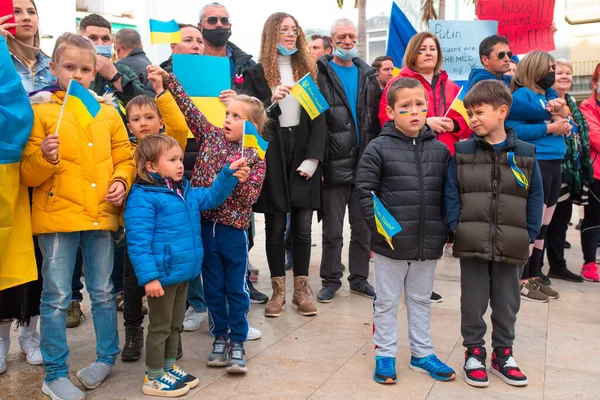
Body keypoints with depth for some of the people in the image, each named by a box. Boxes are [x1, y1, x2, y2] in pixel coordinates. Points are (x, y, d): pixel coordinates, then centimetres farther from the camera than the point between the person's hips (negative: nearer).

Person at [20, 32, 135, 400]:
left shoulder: (108, 111, 9)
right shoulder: (40, 110, -1)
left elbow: (125, 157, 13)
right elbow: (27, 174, -3)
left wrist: (121, 181, -6)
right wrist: (45, 157, -23)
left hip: (101, 216, 3)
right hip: (56, 216, -3)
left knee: (103, 292, 13)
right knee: (57, 297, 3)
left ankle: (107, 357, 31)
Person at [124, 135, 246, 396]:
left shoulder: (186, 192, 10)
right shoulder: (142, 198, -18)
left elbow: (212, 197, 19)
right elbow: (138, 242, -22)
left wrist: (229, 175, 3)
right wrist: (148, 276, -26)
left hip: (183, 272, 9)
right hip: (162, 275, -9)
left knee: (175, 324, 21)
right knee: (160, 326, 5)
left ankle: (169, 367, 37)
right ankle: (154, 378, 21)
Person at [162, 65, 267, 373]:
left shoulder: (255, 157, -5)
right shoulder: (211, 136, 4)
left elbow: (250, 197, -10)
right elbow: (188, 108, 1)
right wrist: (168, 79, -5)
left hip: (233, 230, -3)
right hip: (205, 225, 3)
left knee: (236, 289, 8)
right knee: (213, 287, 13)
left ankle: (237, 342, 21)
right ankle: (220, 337, 28)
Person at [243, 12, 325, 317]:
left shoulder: (308, 71, 11)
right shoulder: (256, 73, 4)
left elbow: (319, 117, 4)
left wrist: (313, 158, -7)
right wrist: (271, 101, -19)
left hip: (303, 155, 2)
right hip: (271, 158, -2)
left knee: (302, 227, 4)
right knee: (275, 227, 5)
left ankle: (301, 290, 14)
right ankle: (278, 290, 15)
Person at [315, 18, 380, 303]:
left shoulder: (368, 76, 11)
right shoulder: (320, 75, -2)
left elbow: (376, 118, 12)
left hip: (364, 162, 4)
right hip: (334, 164, -4)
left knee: (363, 227, 11)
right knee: (332, 230, 6)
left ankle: (359, 277, 26)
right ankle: (331, 280, 20)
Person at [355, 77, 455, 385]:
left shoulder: (440, 150, 3)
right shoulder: (379, 148, -8)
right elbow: (364, 191, -9)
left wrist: (445, 229, 4)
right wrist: (379, 225, -14)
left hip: (429, 243, 4)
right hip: (390, 242, -3)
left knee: (421, 300, 18)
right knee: (387, 302, 11)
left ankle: (422, 354, 33)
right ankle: (385, 355, 25)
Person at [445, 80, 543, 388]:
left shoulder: (525, 154, 0)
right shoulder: (462, 152, -1)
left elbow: (535, 197, 4)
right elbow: (451, 194, 0)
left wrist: (530, 234, -2)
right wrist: (456, 227, -9)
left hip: (511, 246, 1)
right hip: (471, 245, -1)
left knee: (507, 303, 14)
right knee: (473, 302, 10)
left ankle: (503, 354, 30)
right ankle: (474, 352, 25)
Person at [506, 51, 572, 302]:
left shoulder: (548, 96, 18)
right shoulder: (522, 95, -7)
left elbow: (567, 129, 19)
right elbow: (513, 129, -21)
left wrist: (563, 119, -3)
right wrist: (549, 127, -16)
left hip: (554, 164, 9)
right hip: (535, 165, -9)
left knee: (543, 225, 13)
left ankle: (535, 276, 23)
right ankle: (522, 280, 4)